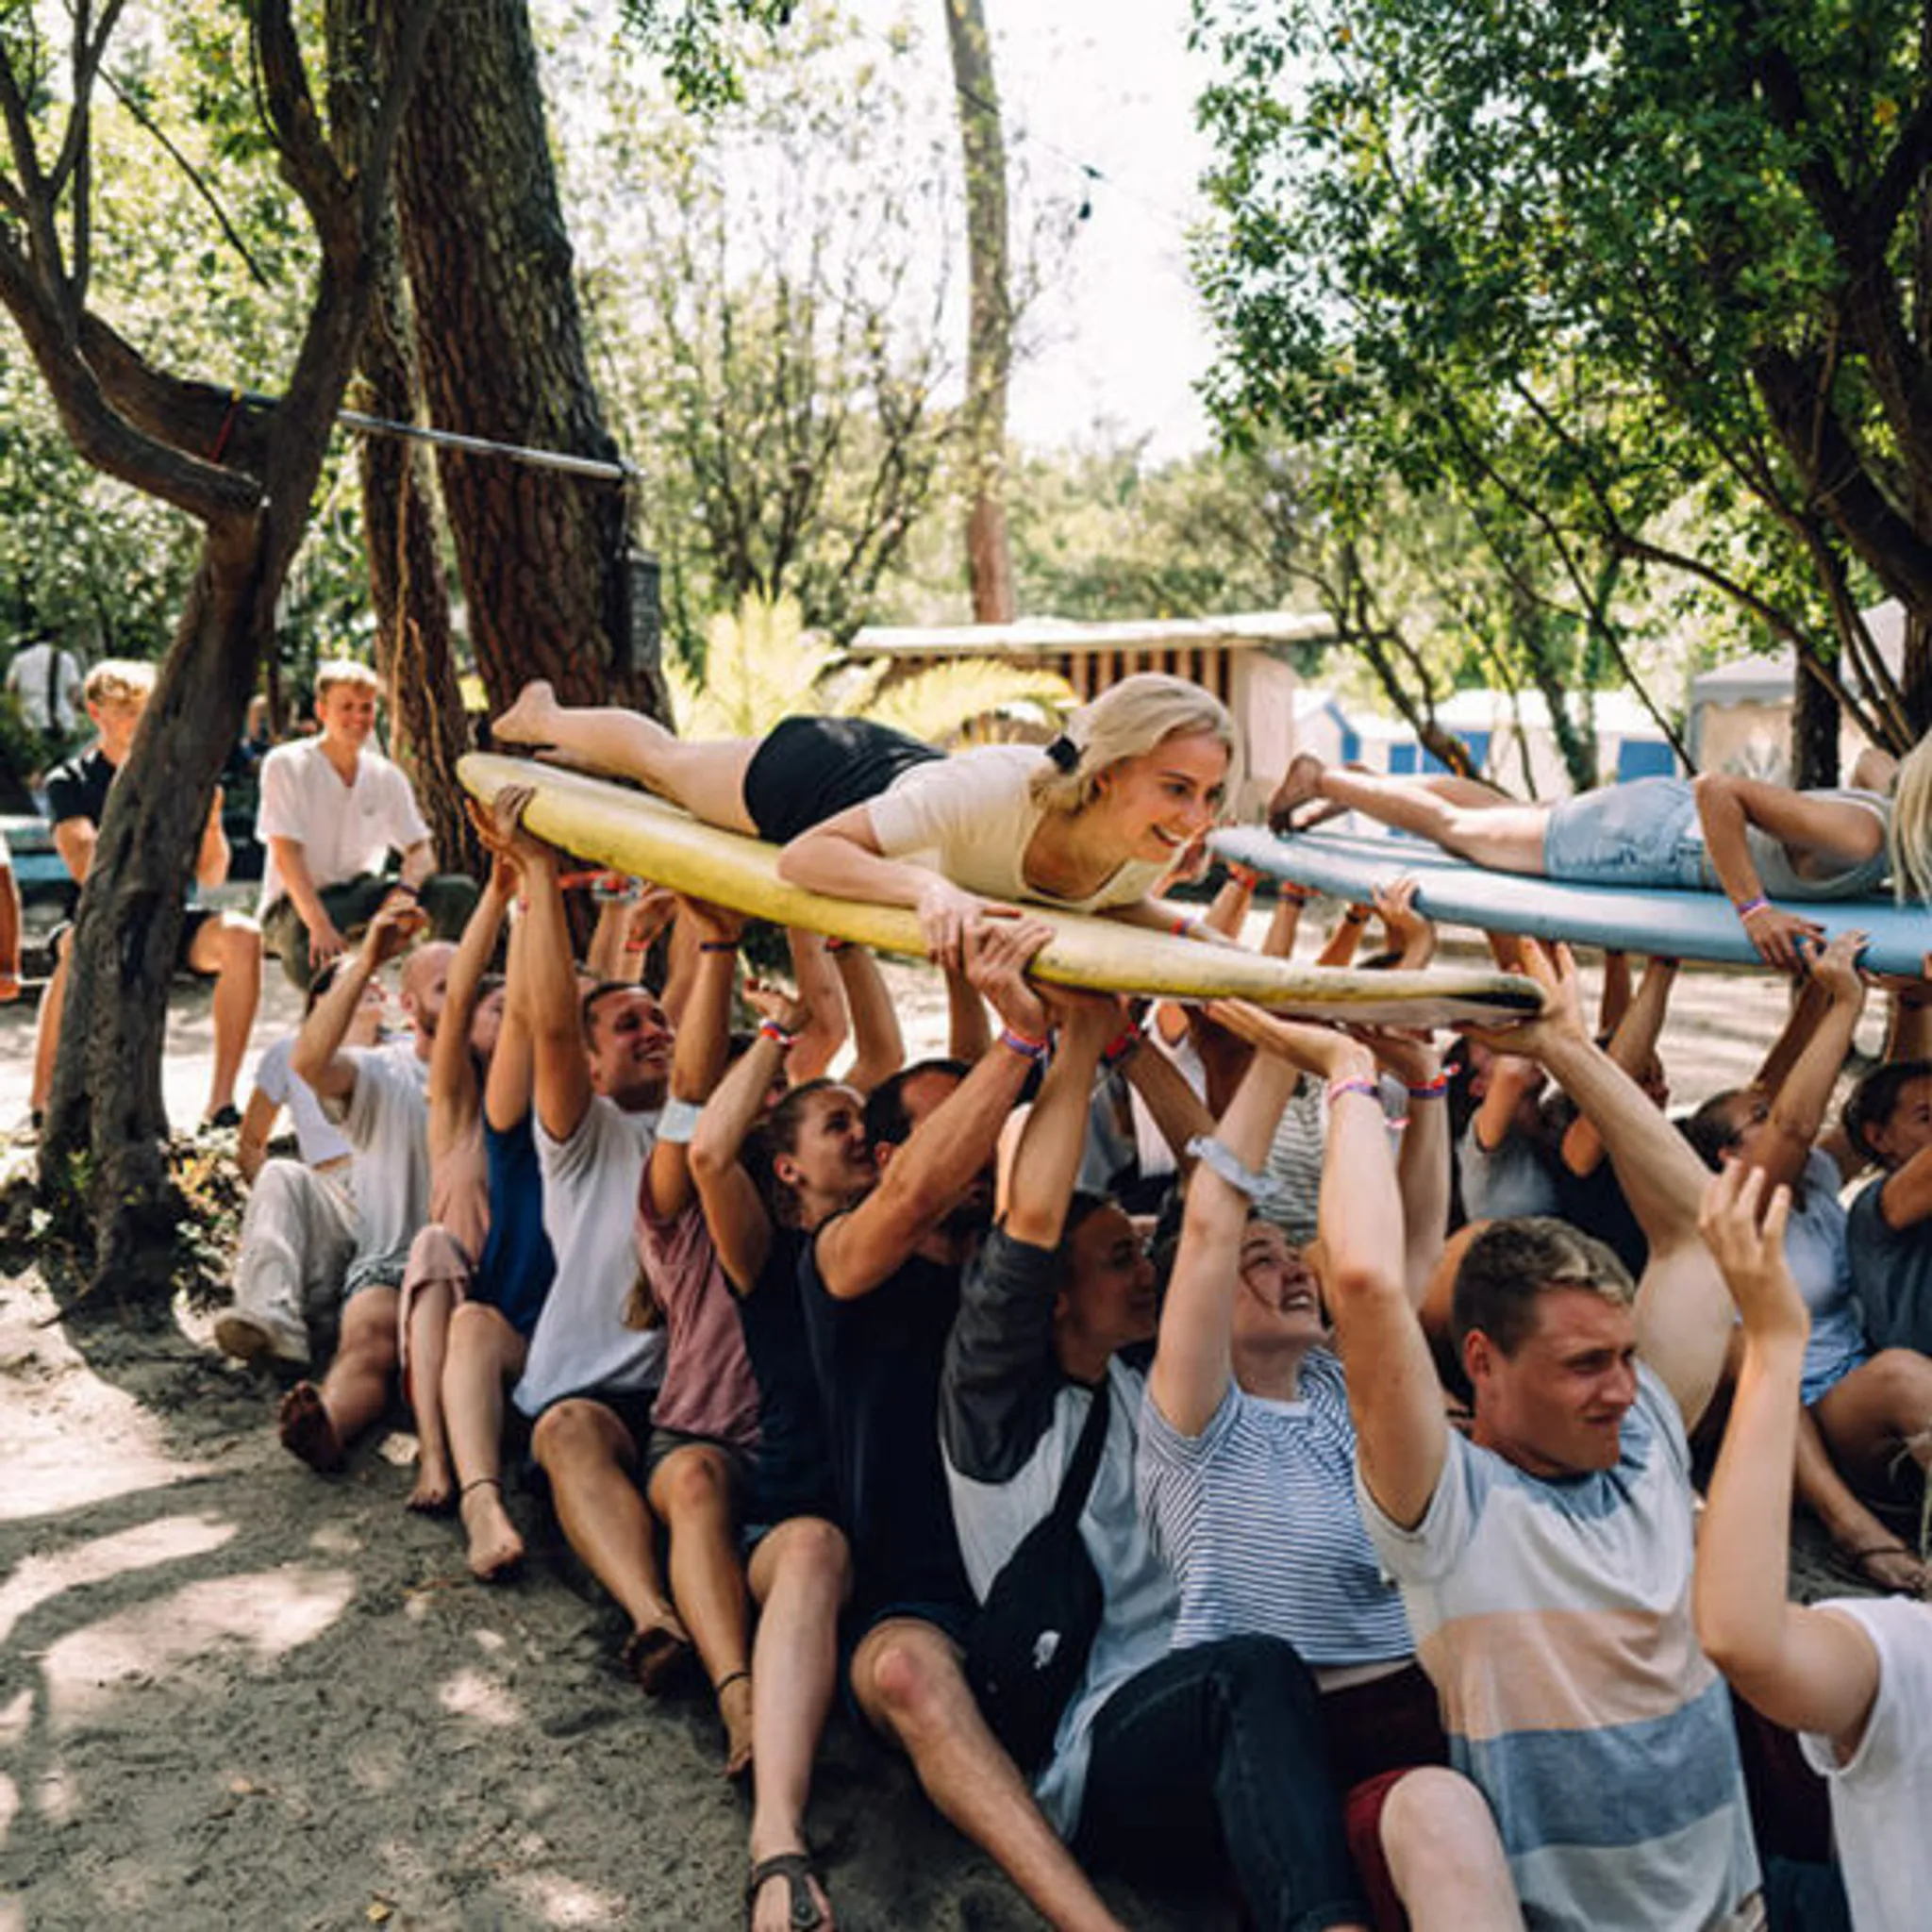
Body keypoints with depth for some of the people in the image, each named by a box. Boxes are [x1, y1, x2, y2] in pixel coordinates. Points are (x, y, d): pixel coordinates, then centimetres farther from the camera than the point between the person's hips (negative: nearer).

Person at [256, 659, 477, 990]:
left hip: (361, 892, 5)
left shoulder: (386, 776, 3)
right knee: (314, 962, -39)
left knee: (458, 891, -18)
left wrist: (403, 893, -25)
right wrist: (319, 924, -33)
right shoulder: (285, 765, -11)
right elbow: (285, 853, -19)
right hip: (297, 902, -4)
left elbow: (420, 851, 0)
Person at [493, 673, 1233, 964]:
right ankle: (541, 717, 61)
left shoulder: (1155, 850, -30)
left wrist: (1192, 935, -24)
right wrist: (929, 886, -59)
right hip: (824, 777, -5)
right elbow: (804, 855, -43)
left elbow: (1115, 903, -4)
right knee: (663, 761, 28)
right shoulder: (991, 789, -49)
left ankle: (552, 725, 65)